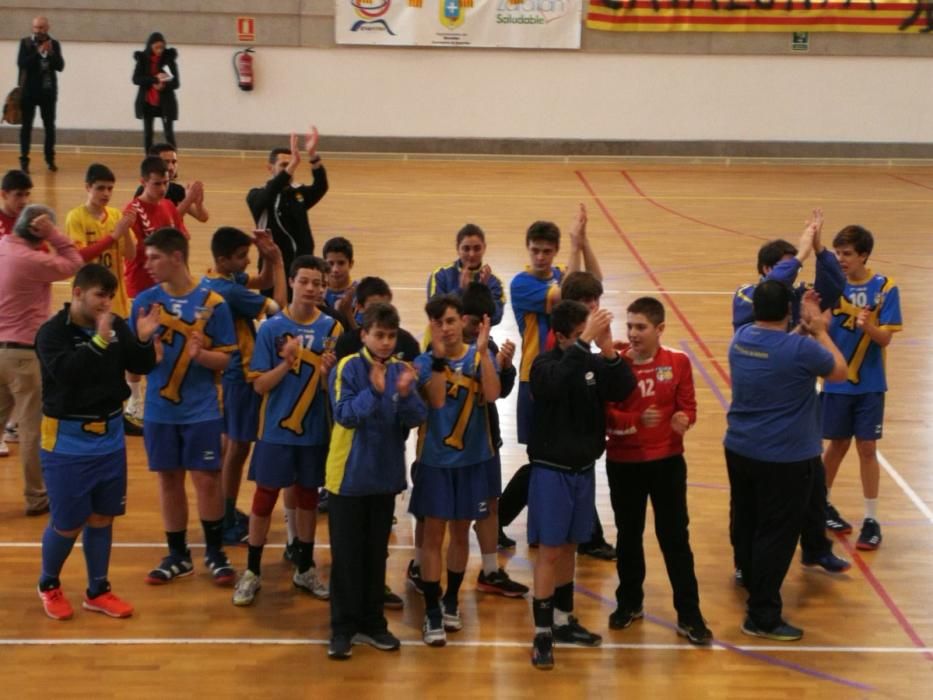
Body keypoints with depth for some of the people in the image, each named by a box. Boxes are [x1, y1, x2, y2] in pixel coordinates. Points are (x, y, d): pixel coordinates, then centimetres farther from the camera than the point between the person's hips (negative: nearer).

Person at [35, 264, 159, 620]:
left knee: (102, 517, 13)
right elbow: (65, 372, -31)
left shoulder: (117, 326, -3)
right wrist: (99, 341, -37)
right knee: (67, 523, 3)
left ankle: (97, 591, 26)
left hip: (110, 436, 4)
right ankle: (48, 585, 28)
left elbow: (141, 366, 1)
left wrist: (144, 340, -18)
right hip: (68, 441, -4)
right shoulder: (52, 332, -15)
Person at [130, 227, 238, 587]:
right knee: (169, 479, 10)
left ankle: (215, 552, 19)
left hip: (201, 410, -2)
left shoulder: (212, 302, -8)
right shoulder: (145, 301, -1)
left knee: (207, 479, 1)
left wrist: (200, 354, -25)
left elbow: (224, 358, -5)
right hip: (159, 409, 3)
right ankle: (178, 555, 24)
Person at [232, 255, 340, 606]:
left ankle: (305, 569, 27)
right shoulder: (271, 328, -7)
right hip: (276, 429, -2)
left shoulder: (332, 328, -2)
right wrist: (286, 363, -24)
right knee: (265, 497, 5)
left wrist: (327, 372, -22)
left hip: (315, 430, 2)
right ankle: (252, 571, 17)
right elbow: (259, 384, -8)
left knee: (308, 496, 14)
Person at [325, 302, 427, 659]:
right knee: (346, 556, 3)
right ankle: (343, 627, 11)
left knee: (376, 554, 13)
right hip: (349, 476, -4)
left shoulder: (401, 370, 1)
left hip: (385, 475, 4)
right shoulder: (348, 368, -10)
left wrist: (405, 394, -25)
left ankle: (372, 622, 24)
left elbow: (416, 419, -5)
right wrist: (374, 391, -34)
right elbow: (344, 414, -20)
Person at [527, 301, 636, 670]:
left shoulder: (594, 363, -1)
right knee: (549, 551, -2)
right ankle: (542, 633, 3)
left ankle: (563, 619, 27)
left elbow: (624, 389, -13)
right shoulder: (545, 364, -13)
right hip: (552, 470, -5)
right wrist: (584, 343, -38)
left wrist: (608, 350, -25)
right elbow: (557, 382, -35)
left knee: (569, 546, 15)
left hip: (584, 468, 5)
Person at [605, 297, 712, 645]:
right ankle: (629, 603, 31)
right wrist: (637, 420, -27)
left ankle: (689, 615, 9)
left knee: (675, 536, 3)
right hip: (623, 462, 0)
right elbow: (605, 414, -10)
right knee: (628, 534, 14)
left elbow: (688, 405, -2)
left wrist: (684, 418, -25)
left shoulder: (677, 361, -4)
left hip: (667, 460, 0)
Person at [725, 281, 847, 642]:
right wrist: (820, 331, 7)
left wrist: (805, 330, 13)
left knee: (746, 525, 22)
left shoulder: (741, 338, -1)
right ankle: (762, 616, 5)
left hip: (739, 451, 7)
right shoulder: (801, 349, -22)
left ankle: (752, 584, 45)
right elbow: (839, 371, -2)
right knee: (776, 536, 1)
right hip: (785, 460, -7)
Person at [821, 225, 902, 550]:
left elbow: (885, 338, -11)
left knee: (867, 449, 3)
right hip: (836, 382, 1)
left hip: (869, 384, -1)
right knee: (837, 445, 11)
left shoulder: (885, 288, -8)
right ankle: (823, 504, 32)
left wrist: (868, 326, -32)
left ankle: (871, 519, 13)